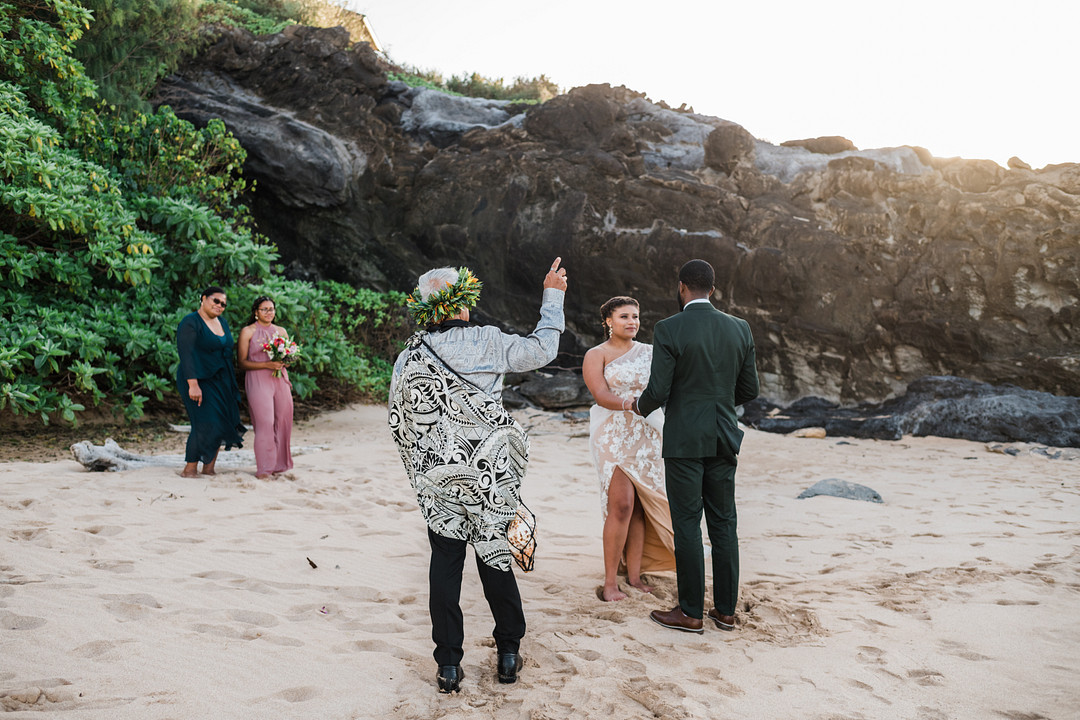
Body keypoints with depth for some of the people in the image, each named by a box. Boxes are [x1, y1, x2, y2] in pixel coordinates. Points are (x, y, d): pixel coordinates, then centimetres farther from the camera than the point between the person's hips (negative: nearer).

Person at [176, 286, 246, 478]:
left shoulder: (222, 322, 13)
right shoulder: (190, 323, -11)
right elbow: (186, 355, -19)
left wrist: (231, 382, 15)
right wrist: (193, 384, -26)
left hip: (222, 382, 8)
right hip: (200, 381, -8)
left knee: (220, 423, 5)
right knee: (206, 424, -13)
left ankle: (209, 469, 14)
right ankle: (189, 469, -1)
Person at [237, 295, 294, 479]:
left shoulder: (281, 331, 15)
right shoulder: (247, 331, 1)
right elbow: (242, 362, -4)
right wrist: (267, 364, -16)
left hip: (280, 379, 5)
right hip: (258, 381, -5)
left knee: (283, 421, 3)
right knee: (265, 423, -11)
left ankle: (279, 464, 14)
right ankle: (264, 468, -5)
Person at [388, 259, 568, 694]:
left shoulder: (410, 357, -2)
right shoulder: (487, 342, -9)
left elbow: (399, 424, 3)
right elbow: (542, 349, 1)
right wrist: (552, 296, 12)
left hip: (438, 481, 1)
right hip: (491, 475, -1)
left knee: (444, 566, 9)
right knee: (495, 558, 12)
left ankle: (449, 666, 14)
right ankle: (508, 654, 25)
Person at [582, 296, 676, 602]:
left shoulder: (648, 352, 13)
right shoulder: (596, 355, -1)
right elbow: (601, 396, -15)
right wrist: (630, 403, -33)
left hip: (645, 436, 5)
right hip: (613, 435, -4)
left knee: (641, 506, 4)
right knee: (621, 504, -11)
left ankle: (634, 574, 14)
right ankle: (610, 581, -2)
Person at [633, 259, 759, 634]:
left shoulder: (668, 330, -11)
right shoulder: (740, 328, 4)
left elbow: (657, 391, -13)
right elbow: (750, 389, 9)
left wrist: (640, 406, 8)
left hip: (684, 440, -5)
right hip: (724, 439, 5)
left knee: (687, 524, 3)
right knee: (723, 523, 12)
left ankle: (690, 612, 12)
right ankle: (726, 610, 20)